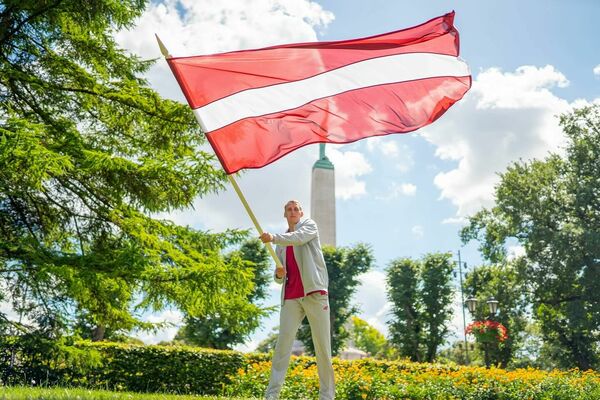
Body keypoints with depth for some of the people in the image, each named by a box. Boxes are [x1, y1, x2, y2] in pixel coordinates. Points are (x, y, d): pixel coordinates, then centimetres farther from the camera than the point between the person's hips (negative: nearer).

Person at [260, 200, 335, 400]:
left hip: (314, 292, -4)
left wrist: (274, 238, -31)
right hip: (290, 297, 4)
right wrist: (278, 275, -2)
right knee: (283, 342, -6)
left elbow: (299, 238, -15)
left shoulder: (309, 225, 9)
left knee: (322, 345, -2)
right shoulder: (281, 244, 22)